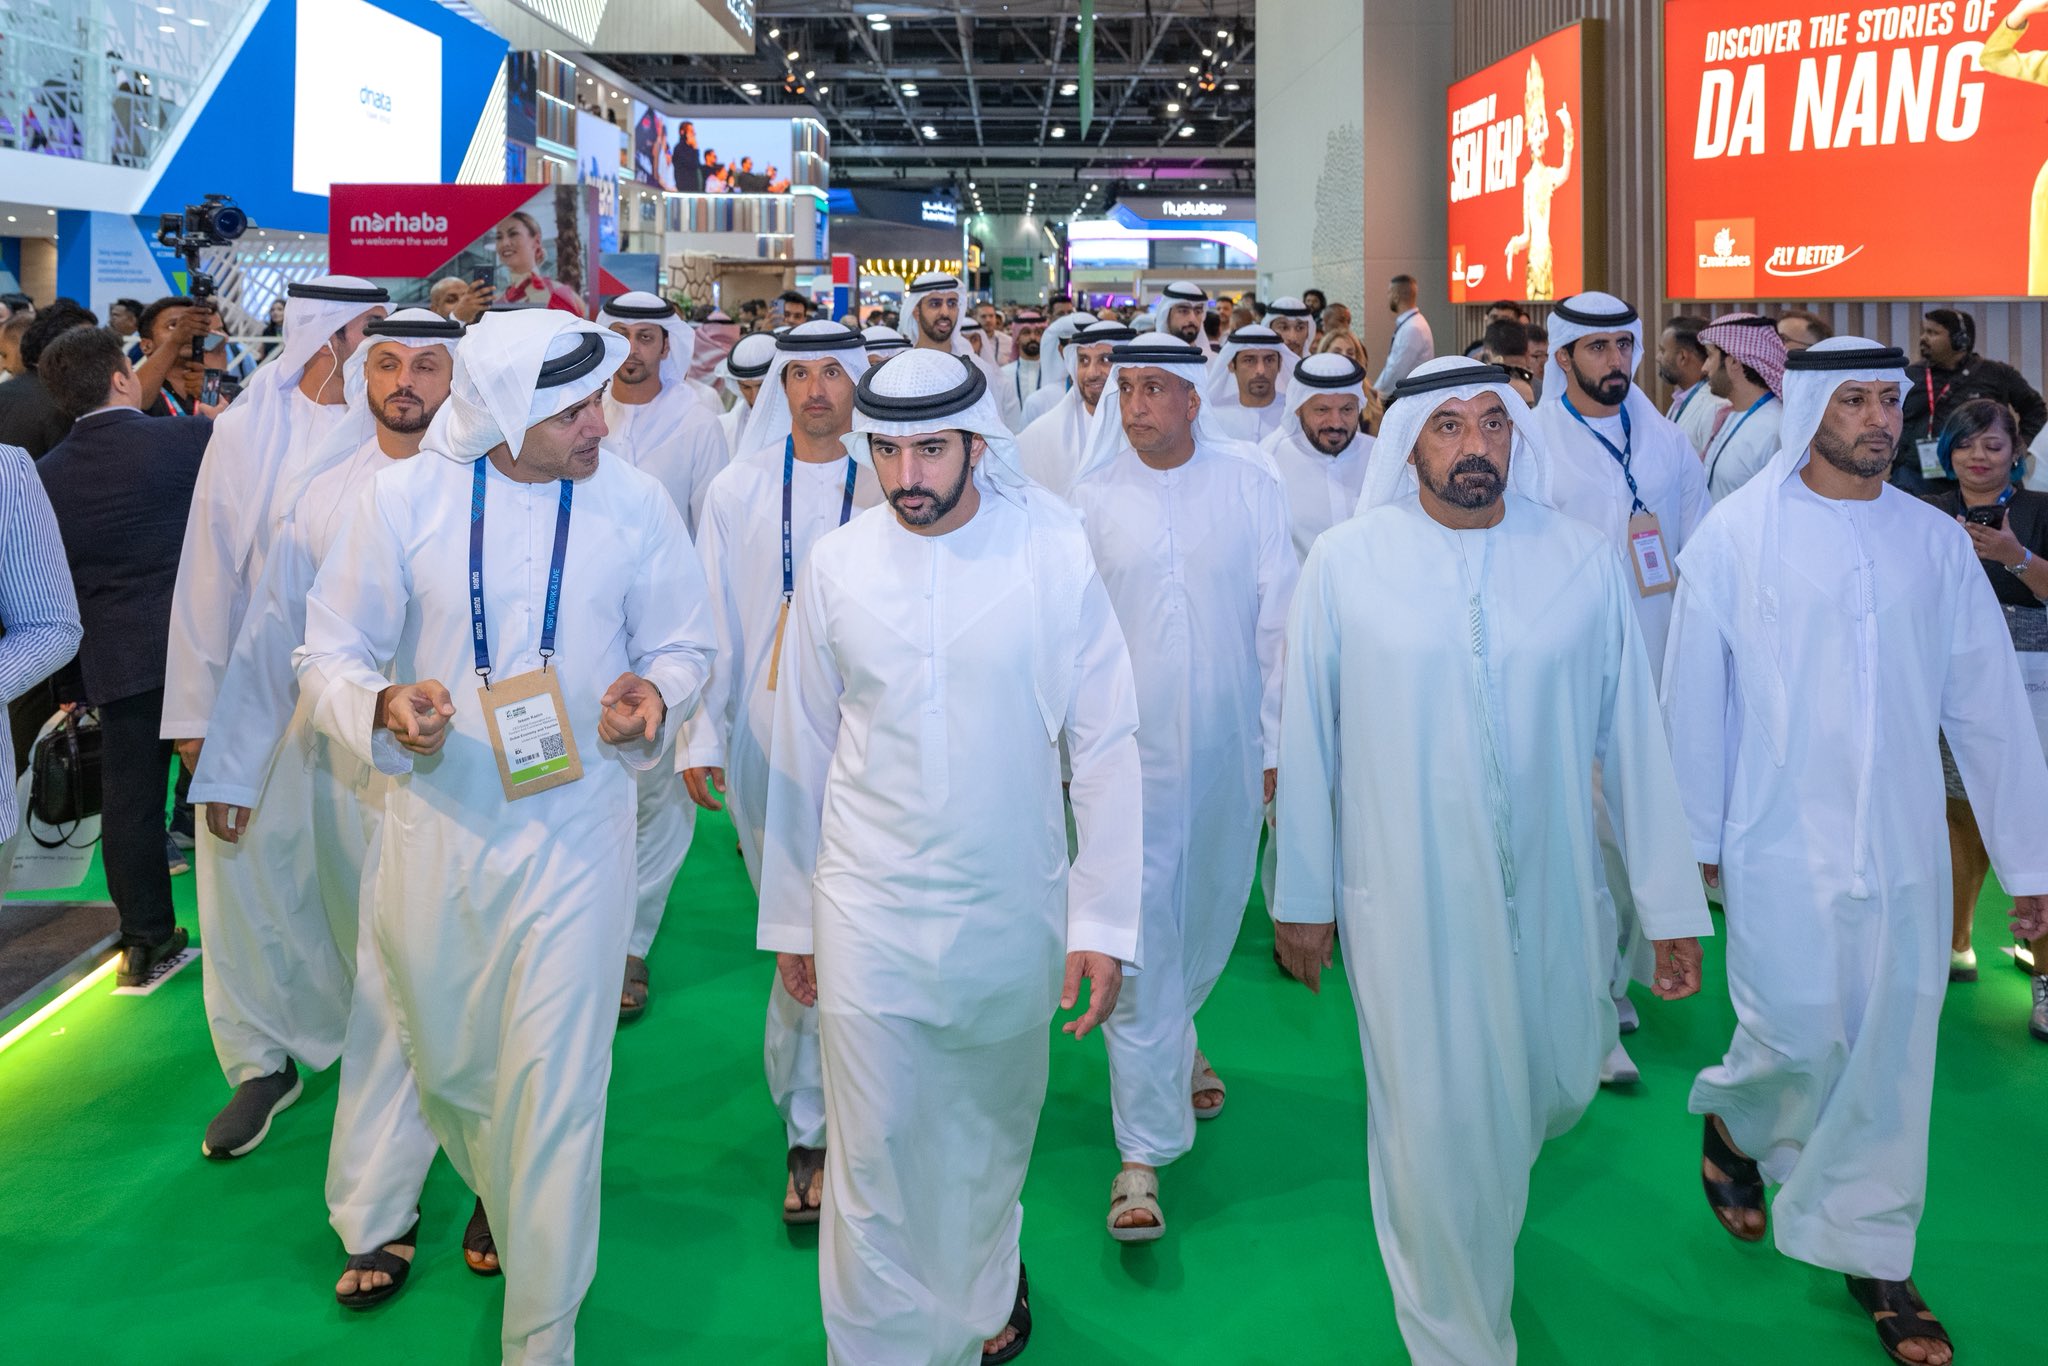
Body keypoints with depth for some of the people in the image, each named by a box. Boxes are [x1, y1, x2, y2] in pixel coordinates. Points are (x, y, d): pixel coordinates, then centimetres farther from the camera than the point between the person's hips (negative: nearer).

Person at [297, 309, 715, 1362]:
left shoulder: (636, 502, -5)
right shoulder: (404, 497, -6)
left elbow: (684, 645, 6)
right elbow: (328, 652, 0)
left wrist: (656, 694, -16)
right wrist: (382, 705, -21)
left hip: (575, 829, -1)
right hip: (437, 822, 2)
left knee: (557, 1089, 0)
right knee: (446, 1065, 18)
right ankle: (500, 1195, 53)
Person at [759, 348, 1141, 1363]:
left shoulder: (1055, 551, -8)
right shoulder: (835, 563, -3)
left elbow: (1107, 743, -4)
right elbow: (803, 747, 5)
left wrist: (1104, 920, -7)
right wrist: (791, 916, 9)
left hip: (1011, 907, 0)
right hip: (868, 908, 0)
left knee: (992, 1128, 18)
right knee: (874, 1156, 3)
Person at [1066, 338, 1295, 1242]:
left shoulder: (1250, 484, -1)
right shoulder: (1092, 497, -2)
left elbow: (1278, 618, 2)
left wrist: (1279, 740, 1)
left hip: (1229, 746, 2)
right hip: (1130, 748, -2)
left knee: (1210, 914, 17)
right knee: (1141, 939, -4)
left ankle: (1174, 1038, 49)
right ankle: (1143, 1152, 3)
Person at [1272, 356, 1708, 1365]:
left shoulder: (1584, 562, -2)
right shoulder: (1344, 562, -7)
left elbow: (1632, 742, 1)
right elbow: (1306, 739, -1)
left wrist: (1674, 904, 3)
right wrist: (1300, 895, 3)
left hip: (1551, 894, 3)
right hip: (1405, 901, -2)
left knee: (1560, 1088, 18)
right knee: (1434, 1127, 8)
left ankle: (1483, 1170, 55)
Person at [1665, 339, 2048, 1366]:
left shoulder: (1936, 540, 4)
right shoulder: (1738, 535, -4)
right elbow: (1693, 696, 0)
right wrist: (1696, 839, 2)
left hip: (1907, 848, 3)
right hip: (1783, 845, -3)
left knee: (1891, 1051, 8)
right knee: (1800, 1039, -1)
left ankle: (1872, 1254, 26)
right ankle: (1731, 1120, 34)